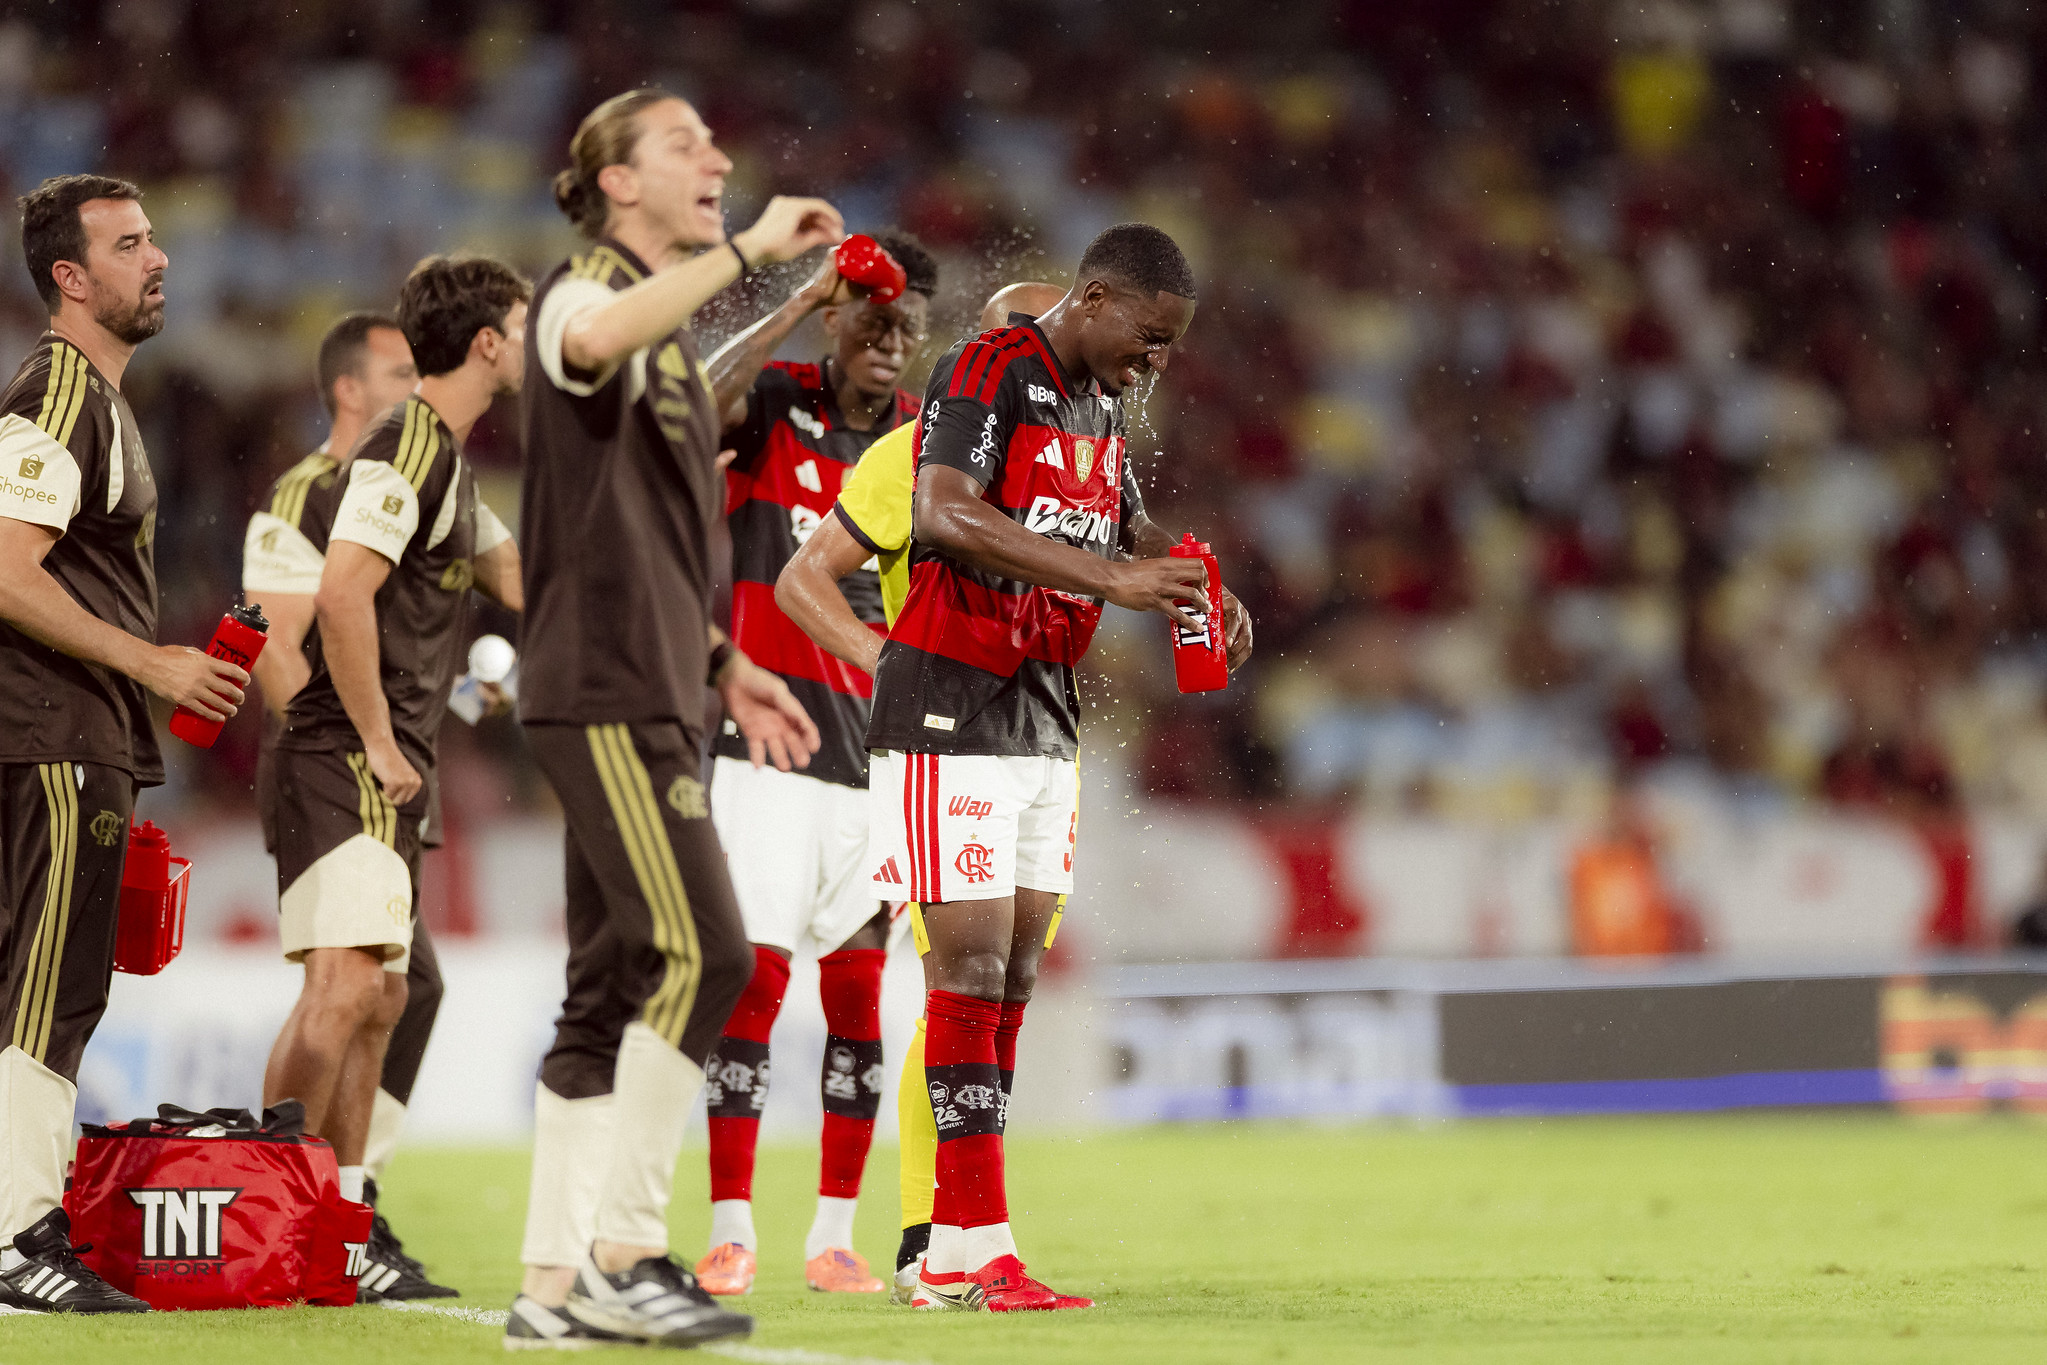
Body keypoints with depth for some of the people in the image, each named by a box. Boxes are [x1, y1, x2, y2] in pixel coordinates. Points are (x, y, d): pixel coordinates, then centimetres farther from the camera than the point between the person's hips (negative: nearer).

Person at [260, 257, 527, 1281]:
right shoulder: (405, 450, -11)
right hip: (348, 762, -11)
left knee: (377, 1001, 10)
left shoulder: (447, 463, 21)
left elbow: (527, 583, 27)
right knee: (345, 983, -19)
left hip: (387, 772, 11)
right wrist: (378, 744, -18)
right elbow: (341, 594, -22)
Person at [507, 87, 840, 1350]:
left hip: (650, 695, 10)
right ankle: (621, 1251, -14)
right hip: (603, 688, -10)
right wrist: (745, 251, -27)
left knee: (617, 984, 8)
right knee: (702, 952, -17)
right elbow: (595, 337, -34)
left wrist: (721, 660, 22)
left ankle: (556, 1283, 9)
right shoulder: (586, 293, -6)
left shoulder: (675, 336, 23)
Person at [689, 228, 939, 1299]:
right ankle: (730, 1232, -3)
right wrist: (800, 305, -23)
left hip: (872, 743, 3)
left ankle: (835, 1236, 10)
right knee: (753, 972, -8)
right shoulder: (775, 404, 1)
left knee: (857, 989, 3)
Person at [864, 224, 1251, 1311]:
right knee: (971, 968, -10)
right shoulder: (986, 373, -13)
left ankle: (949, 1254, 9)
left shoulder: (1103, 404, 15)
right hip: (953, 710, -9)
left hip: (1045, 721, 9)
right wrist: (1109, 577, -32)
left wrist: (1195, 595, 6)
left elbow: (1130, 532, 28)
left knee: (1013, 976, 6)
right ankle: (980, 1252, -10)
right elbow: (945, 515, -28)